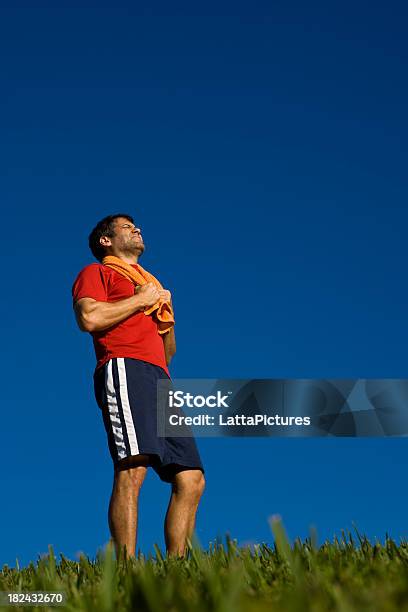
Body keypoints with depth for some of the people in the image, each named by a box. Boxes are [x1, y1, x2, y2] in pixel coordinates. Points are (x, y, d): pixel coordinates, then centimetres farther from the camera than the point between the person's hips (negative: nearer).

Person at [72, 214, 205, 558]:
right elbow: (88, 318, -6)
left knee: (191, 480, -4)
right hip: (124, 368, -7)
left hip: (160, 378, 8)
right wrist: (141, 299, 3)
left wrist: (167, 311, 18)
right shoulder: (96, 273, 16)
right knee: (133, 467, -26)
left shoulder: (150, 285, 36)